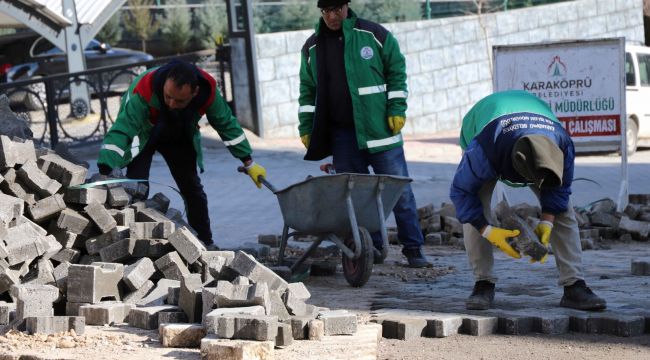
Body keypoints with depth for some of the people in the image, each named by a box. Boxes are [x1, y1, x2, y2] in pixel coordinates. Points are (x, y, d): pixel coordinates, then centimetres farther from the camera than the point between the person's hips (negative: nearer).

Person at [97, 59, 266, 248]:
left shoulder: (207, 89, -32)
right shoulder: (144, 90, -44)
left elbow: (227, 124, -15)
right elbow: (122, 128, -49)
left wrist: (249, 163, -10)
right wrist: (105, 173, -60)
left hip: (179, 137, 3)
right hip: (143, 135, -3)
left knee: (193, 189, 7)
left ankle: (206, 244, 23)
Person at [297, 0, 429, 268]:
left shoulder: (374, 35, -2)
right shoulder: (312, 47, 9)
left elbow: (396, 72, 3)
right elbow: (308, 92, 15)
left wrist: (397, 110, -4)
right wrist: (306, 128, 10)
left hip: (379, 129, -3)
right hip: (342, 134, 3)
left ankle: (413, 248, 6)